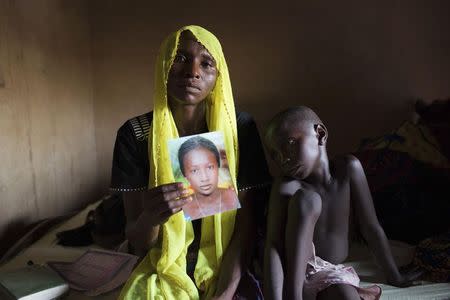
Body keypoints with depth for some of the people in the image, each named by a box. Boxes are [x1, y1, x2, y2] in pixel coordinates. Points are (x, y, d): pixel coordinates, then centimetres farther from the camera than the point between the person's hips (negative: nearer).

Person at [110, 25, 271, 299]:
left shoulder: (240, 128, -10)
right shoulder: (135, 134, -10)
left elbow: (247, 225, -8)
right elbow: (138, 243, -7)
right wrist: (149, 217, -29)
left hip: (227, 270, 0)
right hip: (164, 270, 0)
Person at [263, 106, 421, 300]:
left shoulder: (348, 169, -10)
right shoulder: (286, 186, -18)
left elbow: (371, 228, -2)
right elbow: (273, 248, -25)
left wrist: (394, 276, 9)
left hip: (330, 274, -1)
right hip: (293, 272, 1)